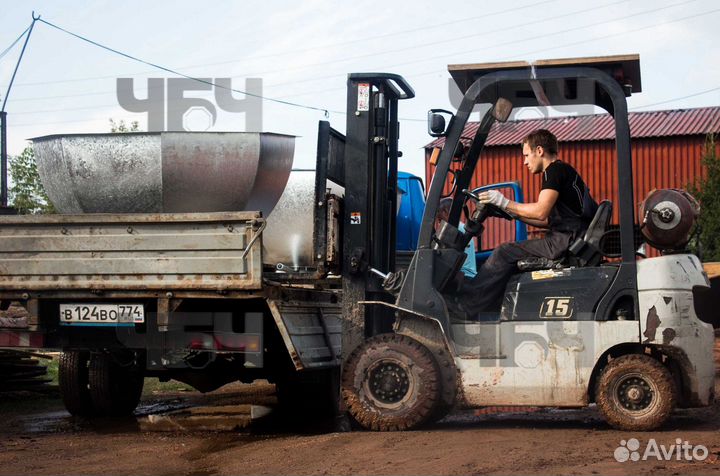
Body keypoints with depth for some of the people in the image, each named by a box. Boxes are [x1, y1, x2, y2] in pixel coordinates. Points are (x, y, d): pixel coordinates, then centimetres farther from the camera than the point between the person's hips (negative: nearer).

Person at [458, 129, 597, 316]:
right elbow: (549, 221, 23)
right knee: (511, 253, 12)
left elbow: (541, 212, -20)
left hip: (567, 240, -10)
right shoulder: (562, 171, 24)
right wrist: (514, 214, 19)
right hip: (568, 239, 10)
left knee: (505, 253, -12)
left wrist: (505, 203, -11)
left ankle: (465, 306, -9)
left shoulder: (554, 170, -7)